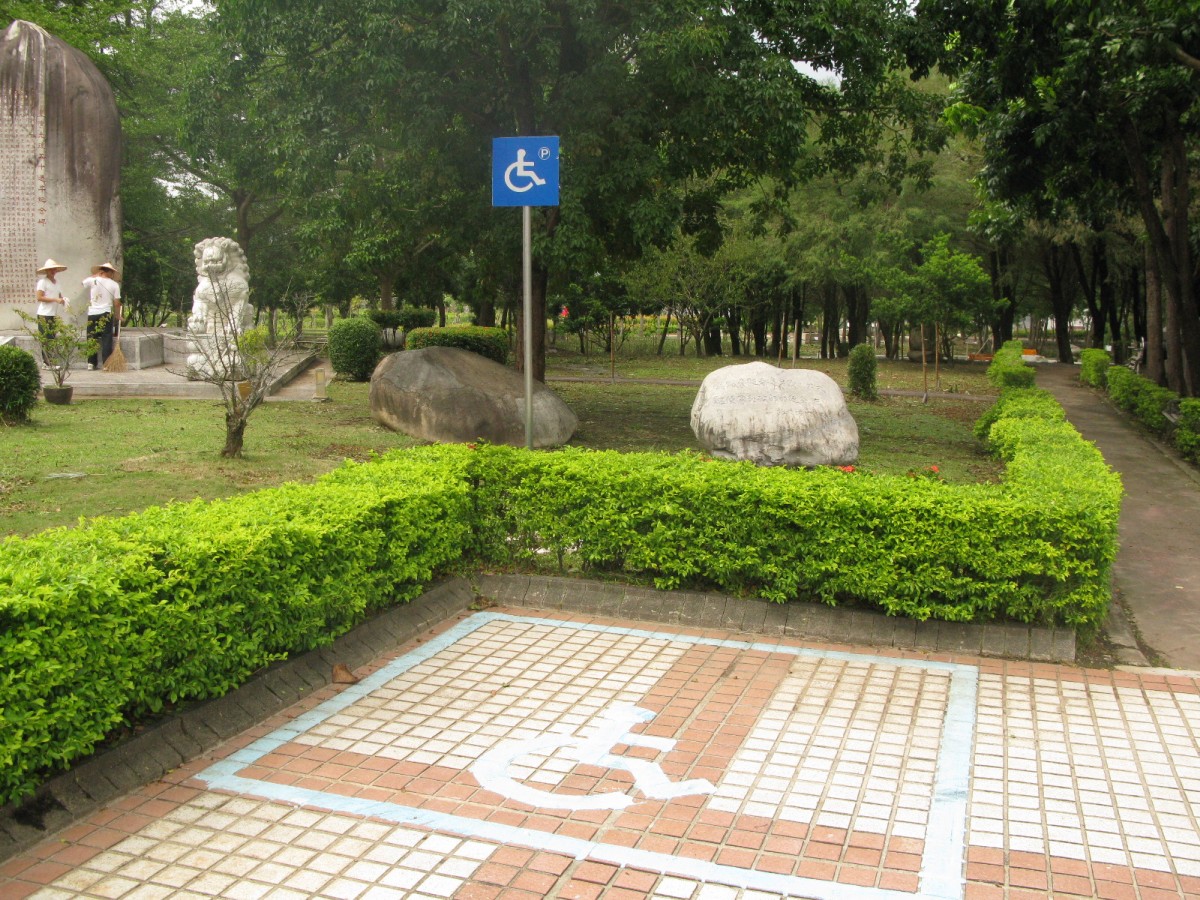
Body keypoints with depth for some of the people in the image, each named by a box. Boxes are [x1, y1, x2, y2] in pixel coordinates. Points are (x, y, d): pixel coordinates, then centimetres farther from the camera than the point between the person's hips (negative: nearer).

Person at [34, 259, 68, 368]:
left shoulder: (57, 283, 16)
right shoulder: (42, 282, -4)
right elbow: (39, 297, -11)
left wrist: (62, 300, 3)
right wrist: (55, 299, -17)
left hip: (54, 314, 7)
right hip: (44, 315, -7)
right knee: (45, 339, -5)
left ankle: (48, 362, 10)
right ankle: (47, 362, -4)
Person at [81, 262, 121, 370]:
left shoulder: (93, 281, 0)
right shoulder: (114, 284, -1)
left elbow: (83, 283, 23)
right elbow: (117, 303, -3)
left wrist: (95, 275, 20)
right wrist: (118, 316, 10)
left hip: (92, 314, 2)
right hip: (106, 314, -2)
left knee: (92, 338, 10)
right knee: (107, 339, 0)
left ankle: (91, 363, 11)